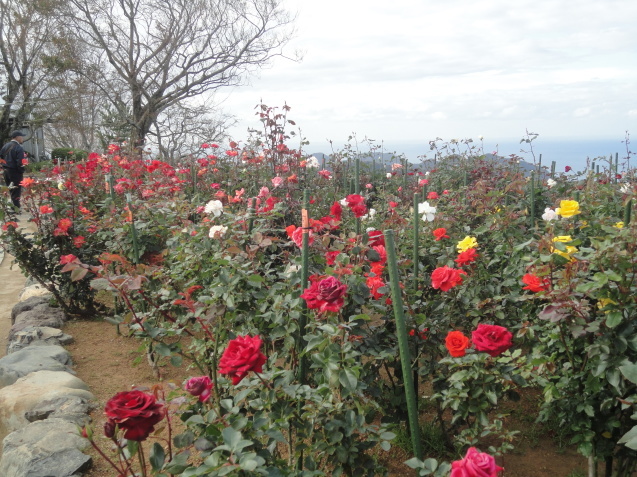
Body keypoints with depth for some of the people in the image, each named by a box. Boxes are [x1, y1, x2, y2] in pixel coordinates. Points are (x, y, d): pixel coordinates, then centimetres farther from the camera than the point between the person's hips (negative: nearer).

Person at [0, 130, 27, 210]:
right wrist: (22, 171, -9)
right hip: (15, 172, -7)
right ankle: (16, 207, 1)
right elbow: (20, 163, -21)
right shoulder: (19, 148, -16)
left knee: (9, 191, 16)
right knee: (16, 191, -1)